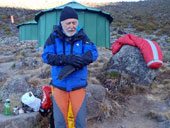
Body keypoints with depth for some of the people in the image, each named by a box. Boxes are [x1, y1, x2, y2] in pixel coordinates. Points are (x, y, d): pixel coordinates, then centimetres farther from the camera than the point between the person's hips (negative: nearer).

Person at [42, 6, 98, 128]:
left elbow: (94, 53, -8)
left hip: (78, 85, 0)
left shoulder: (82, 36, -3)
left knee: (80, 118, 11)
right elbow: (46, 56, -10)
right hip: (59, 85, 1)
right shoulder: (54, 36, -4)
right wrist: (66, 59, -26)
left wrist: (81, 60, -28)